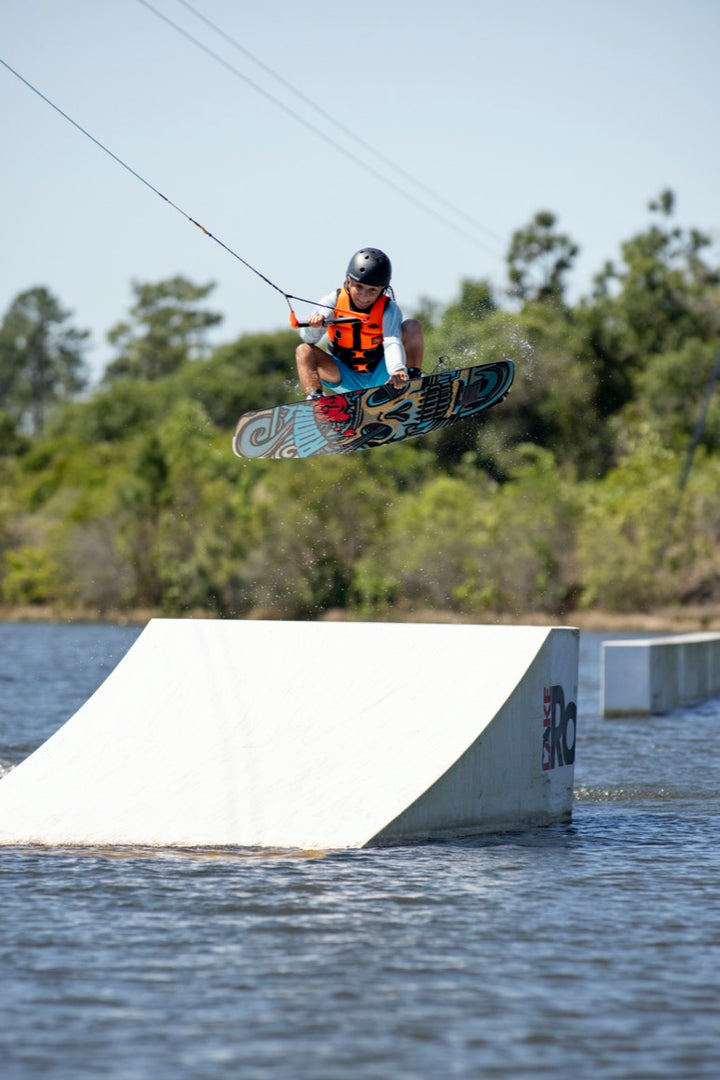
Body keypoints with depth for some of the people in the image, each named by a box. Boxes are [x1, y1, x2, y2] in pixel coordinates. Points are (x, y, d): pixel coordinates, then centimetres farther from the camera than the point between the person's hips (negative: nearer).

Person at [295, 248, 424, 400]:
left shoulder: (389, 310, -16)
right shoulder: (332, 302, -11)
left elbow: (392, 342, -34)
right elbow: (309, 339, -18)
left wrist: (397, 370, -55)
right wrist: (314, 327, -43)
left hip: (381, 378, -1)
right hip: (347, 381, 1)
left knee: (412, 326, -18)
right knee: (304, 351, -21)